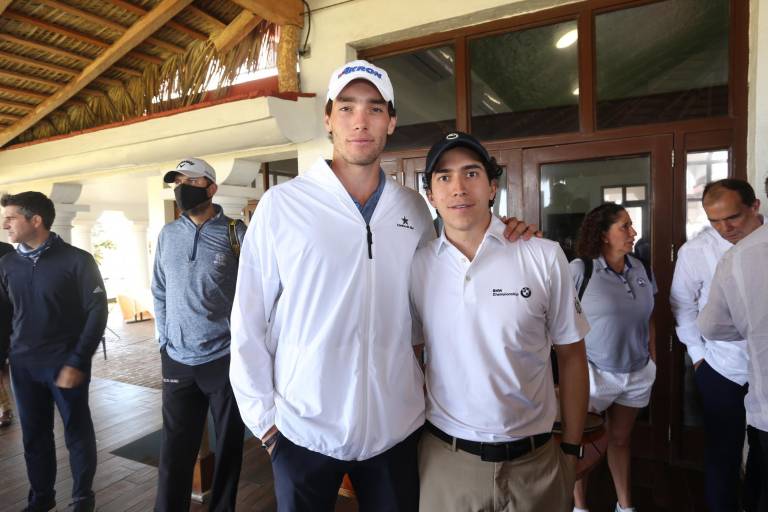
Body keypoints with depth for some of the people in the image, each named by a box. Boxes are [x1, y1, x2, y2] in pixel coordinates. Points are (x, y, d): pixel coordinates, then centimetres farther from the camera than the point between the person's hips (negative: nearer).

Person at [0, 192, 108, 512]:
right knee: (34, 436, 14)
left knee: (77, 433, 6)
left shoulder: (76, 260, -8)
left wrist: (77, 362, -13)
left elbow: (97, 312, -10)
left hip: (65, 363, -4)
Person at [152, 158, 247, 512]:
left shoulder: (235, 233, -6)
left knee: (228, 444, 12)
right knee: (175, 448, 11)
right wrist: (165, 340, 10)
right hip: (177, 359, 3)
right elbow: (160, 293, 14)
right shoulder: (167, 235, 7)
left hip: (225, 358, -3)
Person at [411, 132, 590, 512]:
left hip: (534, 459, 0)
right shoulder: (416, 265, -6)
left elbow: (571, 356, -2)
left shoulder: (544, 257, -10)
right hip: (444, 458, 1)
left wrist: (572, 448, 2)